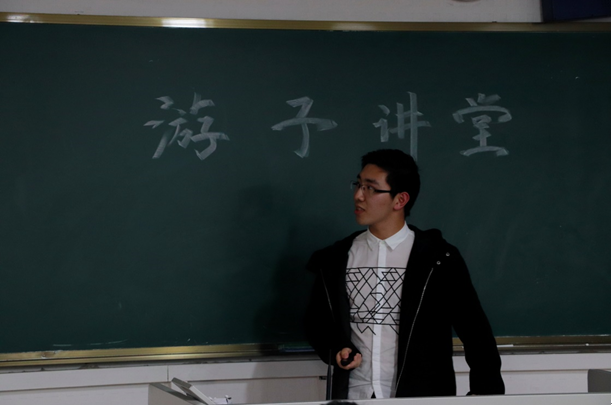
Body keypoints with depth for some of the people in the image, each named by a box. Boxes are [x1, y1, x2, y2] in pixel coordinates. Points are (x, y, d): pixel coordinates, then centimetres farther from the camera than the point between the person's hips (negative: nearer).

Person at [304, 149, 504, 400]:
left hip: (422, 398, -2)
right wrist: (335, 351, -1)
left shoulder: (438, 259, -1)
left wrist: (486, 392, -6)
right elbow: (317, 321, 19)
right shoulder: (335, 259, 8)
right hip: (354, 397, 3)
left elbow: (475, 330, 1)